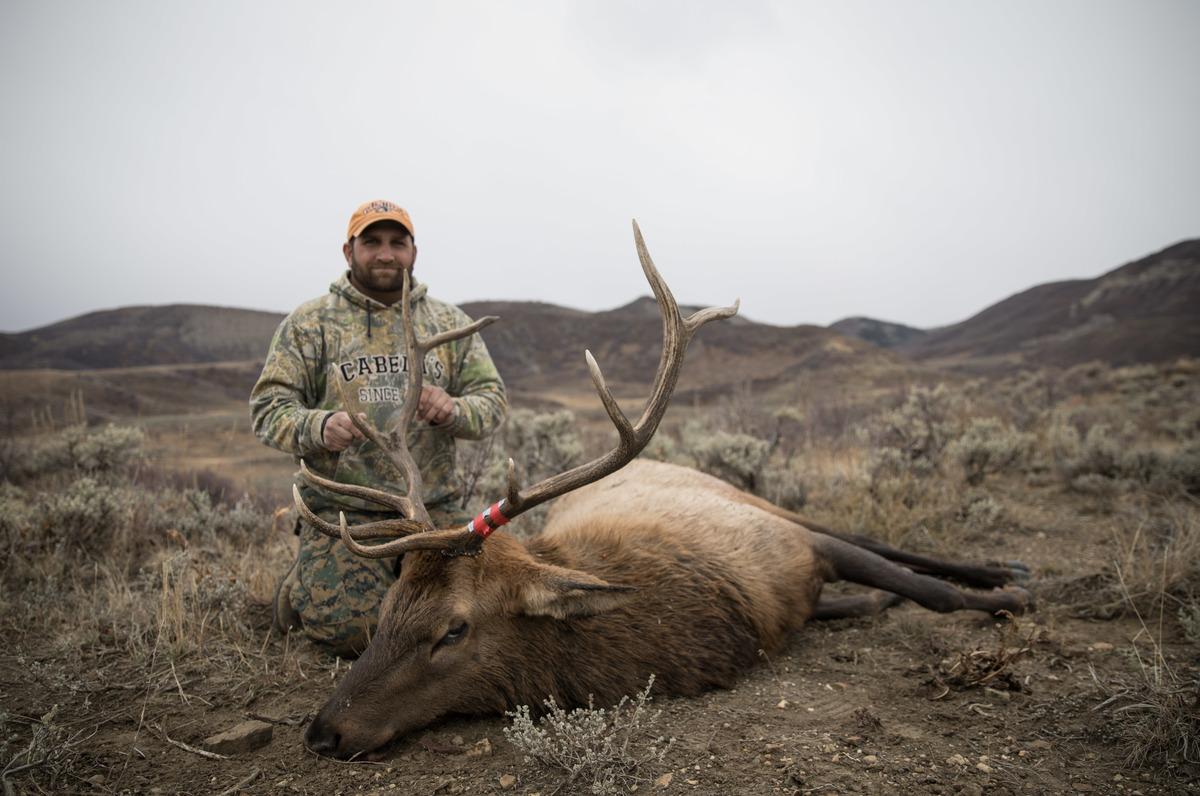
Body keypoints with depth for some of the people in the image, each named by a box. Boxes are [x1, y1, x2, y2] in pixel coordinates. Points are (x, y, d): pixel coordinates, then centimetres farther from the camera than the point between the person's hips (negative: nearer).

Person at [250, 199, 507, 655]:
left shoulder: (451, 324, 10)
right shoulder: (309, 323, 4)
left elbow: (492, 399, 7)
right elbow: (268, 407, -1)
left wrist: (454, 410, -17)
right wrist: (318, 426, -23)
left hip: (435, 509, 3)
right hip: (342, 510, -2)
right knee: (351, 630, -15)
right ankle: (303, 585, 19)